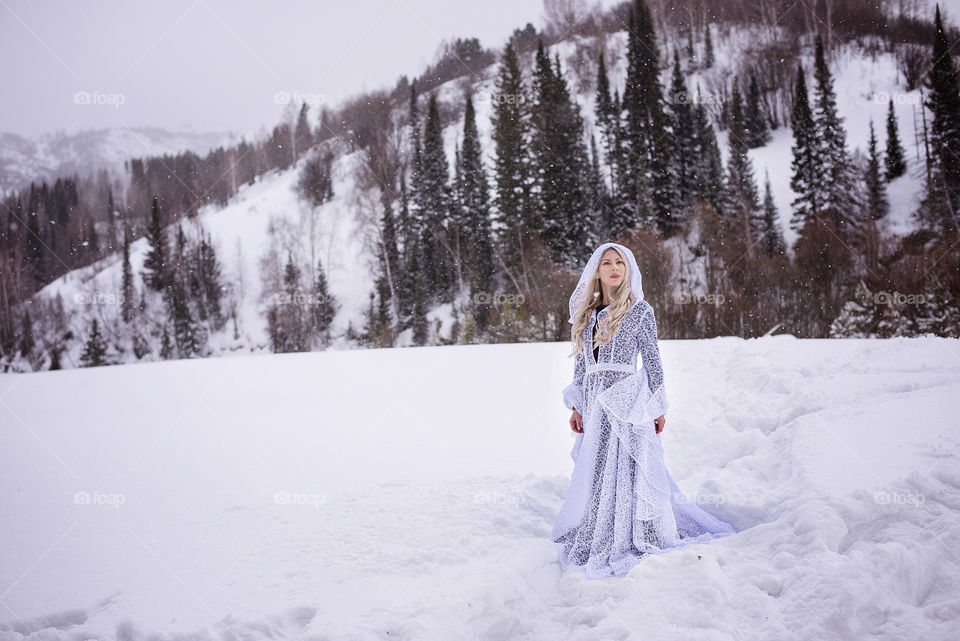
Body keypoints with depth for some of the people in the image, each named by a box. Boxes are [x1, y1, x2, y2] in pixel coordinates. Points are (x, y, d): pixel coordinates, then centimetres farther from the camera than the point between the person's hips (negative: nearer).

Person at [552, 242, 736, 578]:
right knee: (596, 474, 8)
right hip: (595, 406, 5)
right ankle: (602, 538, 21)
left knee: (628, 472, -5)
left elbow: (652, 360, -1)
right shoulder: (586, 313, 13)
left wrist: (658, 406, -2)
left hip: (627, 405, -5)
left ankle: (642, 539, 4)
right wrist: (576, 405, 11)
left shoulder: (639, 310, -1)